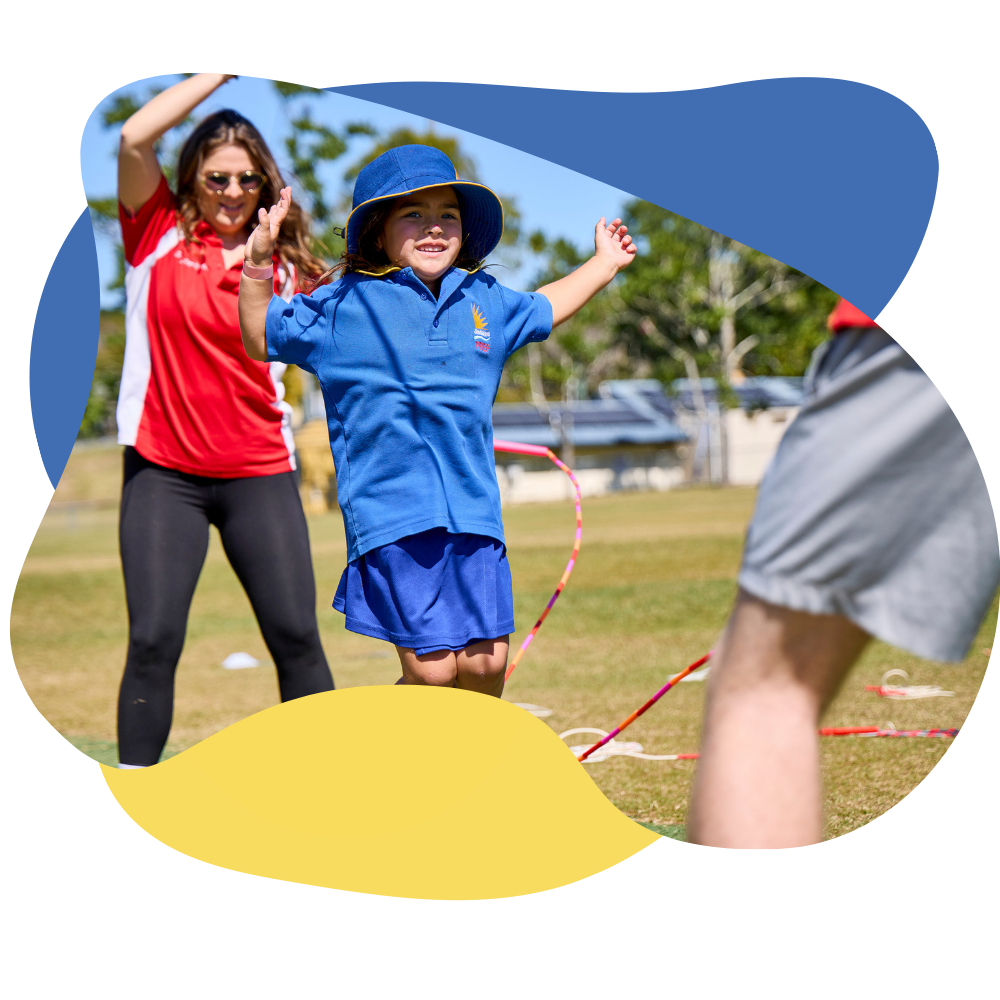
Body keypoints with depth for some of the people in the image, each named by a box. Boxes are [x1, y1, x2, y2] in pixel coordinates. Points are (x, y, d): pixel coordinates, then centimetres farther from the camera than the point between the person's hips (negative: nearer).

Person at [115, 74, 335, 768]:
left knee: (296, 638, -1)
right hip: (164, 471, -2)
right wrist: (220, 75, -8)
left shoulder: (281, 264, 8)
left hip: (259, 474, 2)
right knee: (154, 640, -8)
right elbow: (135, 137, -13)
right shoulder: (158, 232, 2)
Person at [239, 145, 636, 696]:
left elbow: (541, 311, 37)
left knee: (486, 661, 1)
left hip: (474, 511, 5)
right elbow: (262, 340, 9)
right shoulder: (346, 305, 2)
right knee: (430, 668, -9)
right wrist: (257, 264, -4)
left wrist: (603, 263, 42)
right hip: (391, 513, -4)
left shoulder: (484, 300, 15)